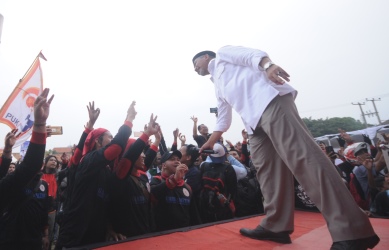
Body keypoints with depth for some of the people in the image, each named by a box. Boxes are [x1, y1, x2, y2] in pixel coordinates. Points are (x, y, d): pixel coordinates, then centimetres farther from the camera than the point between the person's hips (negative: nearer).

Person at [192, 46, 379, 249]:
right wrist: (210, 142, 36)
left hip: (270, 100, -9)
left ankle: (351, 231, -19)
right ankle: (275, 226, 7)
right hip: (254, 122, 9)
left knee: (302, 155, -20)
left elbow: (251, 54, -1)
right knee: (266, 170, 2)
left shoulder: (222, 54, 18)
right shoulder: (217, 85, 37)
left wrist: (267, 65, -22)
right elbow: (223, 119, 36)